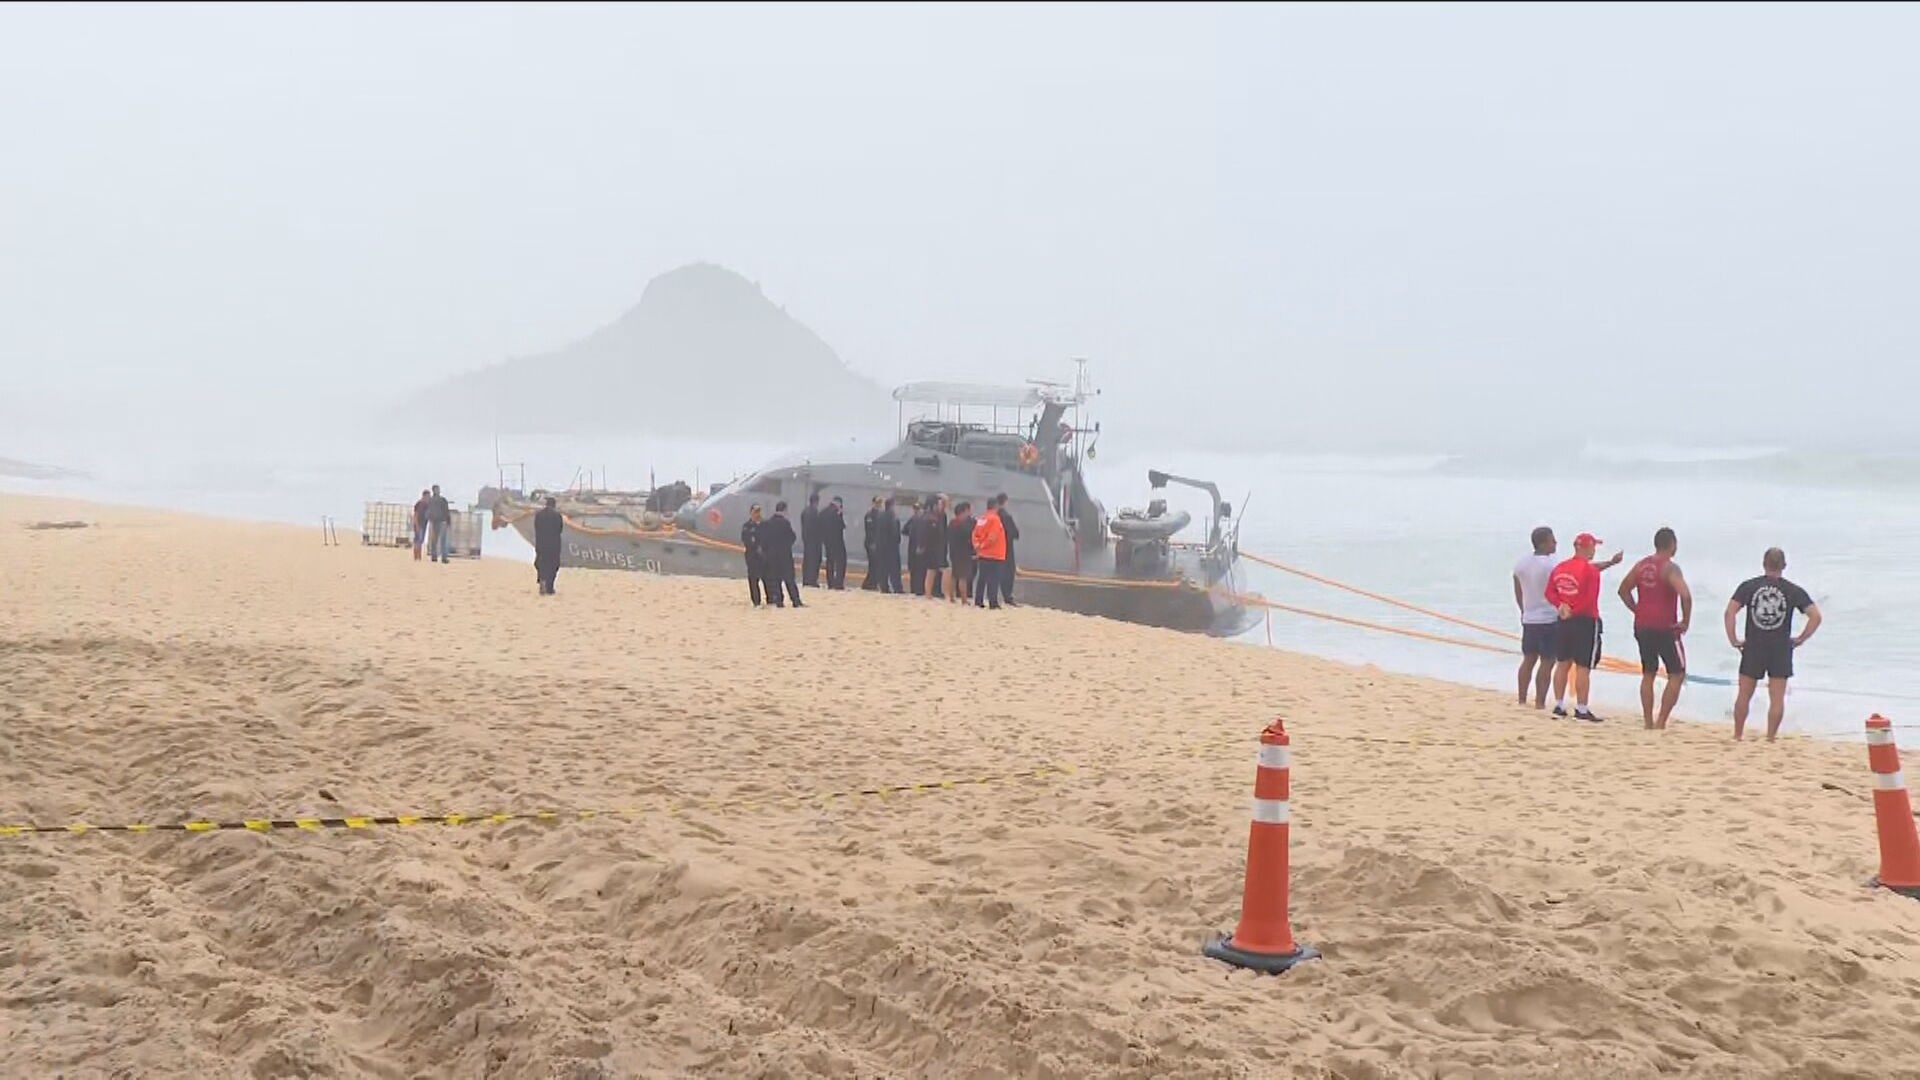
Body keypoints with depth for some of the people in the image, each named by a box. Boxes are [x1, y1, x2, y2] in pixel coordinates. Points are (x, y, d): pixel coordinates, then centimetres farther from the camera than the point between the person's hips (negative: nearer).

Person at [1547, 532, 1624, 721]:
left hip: (1564, 621, 7)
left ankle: (1559, 705, 17)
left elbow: (1549, 592, 8)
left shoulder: (1560, 568, 8)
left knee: (1563, 664, 13)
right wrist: (1573, 611, -6)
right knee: (1583, 667, -3)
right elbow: (1590, 599, -18)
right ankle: (1581, 709, -2)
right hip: (1585, 621, -7)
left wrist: (1561, 606, -4)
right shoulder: (1591, 570, -14)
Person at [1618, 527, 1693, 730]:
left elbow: (1623, 590, 16)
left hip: (1642, 627, 6)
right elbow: (1685, 595, -26)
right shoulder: (1670, 568, -13)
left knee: (1648, 674, 16)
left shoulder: (1641, 565, 8)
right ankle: (1661, 722, -3)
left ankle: (1648, 723, 15)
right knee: (1677, 675, 4)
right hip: (1665, 629, -6)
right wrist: (1686, 621, -14)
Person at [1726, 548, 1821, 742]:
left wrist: (1733, 639, -2)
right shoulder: (1794, 591, 0)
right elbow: (1816, 616, -6)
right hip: (1781, 650, -1)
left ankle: (1737, 736, 20)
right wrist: (1800, 639, 3)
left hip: (1753, 648, 1)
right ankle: (1770, 739, 4)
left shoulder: (1749, 586, 0)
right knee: (1777, 698, 5)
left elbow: (1730, 611, -9)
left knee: (1744, 695, 13)